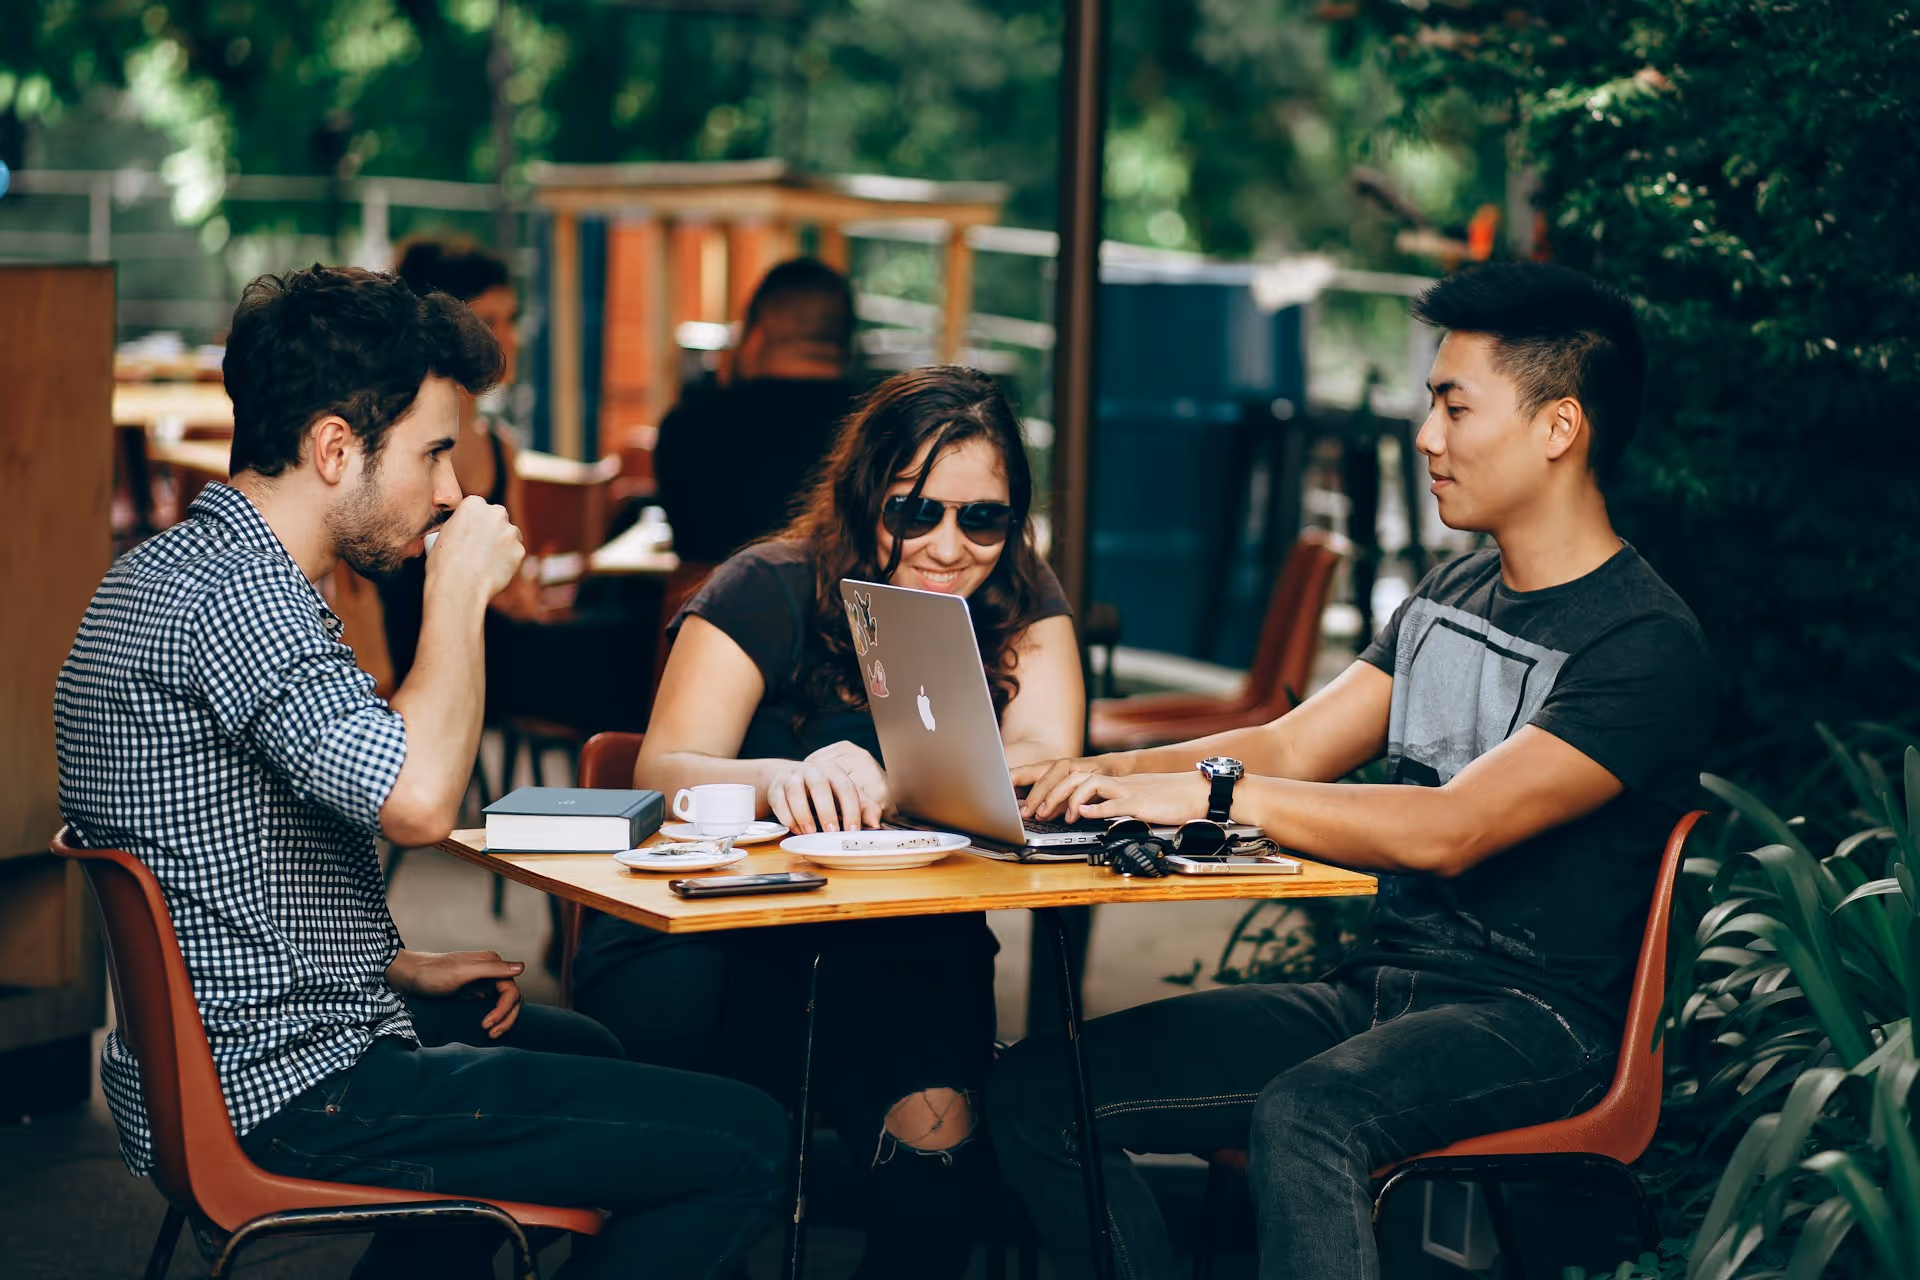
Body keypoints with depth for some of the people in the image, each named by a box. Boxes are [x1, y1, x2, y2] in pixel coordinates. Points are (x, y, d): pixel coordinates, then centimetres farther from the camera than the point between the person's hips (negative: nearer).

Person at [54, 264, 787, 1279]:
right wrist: (461, 591, -20)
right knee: (740, 1144, -12)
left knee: (575, 1050, 34)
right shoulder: (237, 594, -21)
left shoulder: (165, 568, 13)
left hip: (212, 1072, 11)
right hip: (285, 1100, -11)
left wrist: (399, 968, 15)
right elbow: (417, 801, -35)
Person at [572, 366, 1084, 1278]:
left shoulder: (1021, 604, 3)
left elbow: (1043, 766, -14)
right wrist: (784, 780, -43)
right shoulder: (771, 593, -7)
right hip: (719, 942, -2)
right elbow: (664, 774, -19)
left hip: (902, 954, 2)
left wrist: (883, 782, -34)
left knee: (934, 1126, -27)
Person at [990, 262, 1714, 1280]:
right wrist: (1102, 775, -4)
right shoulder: (1448, 597, 16)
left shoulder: (1646, 646, -12)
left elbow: (1451, 831, -23)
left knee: (1302, 1118, -40)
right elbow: (1290, 748, 12)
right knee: (1035, 1089, -8)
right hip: (1373, 991, 8)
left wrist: (1212, 793, -25)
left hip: (1530, 1017, -8)